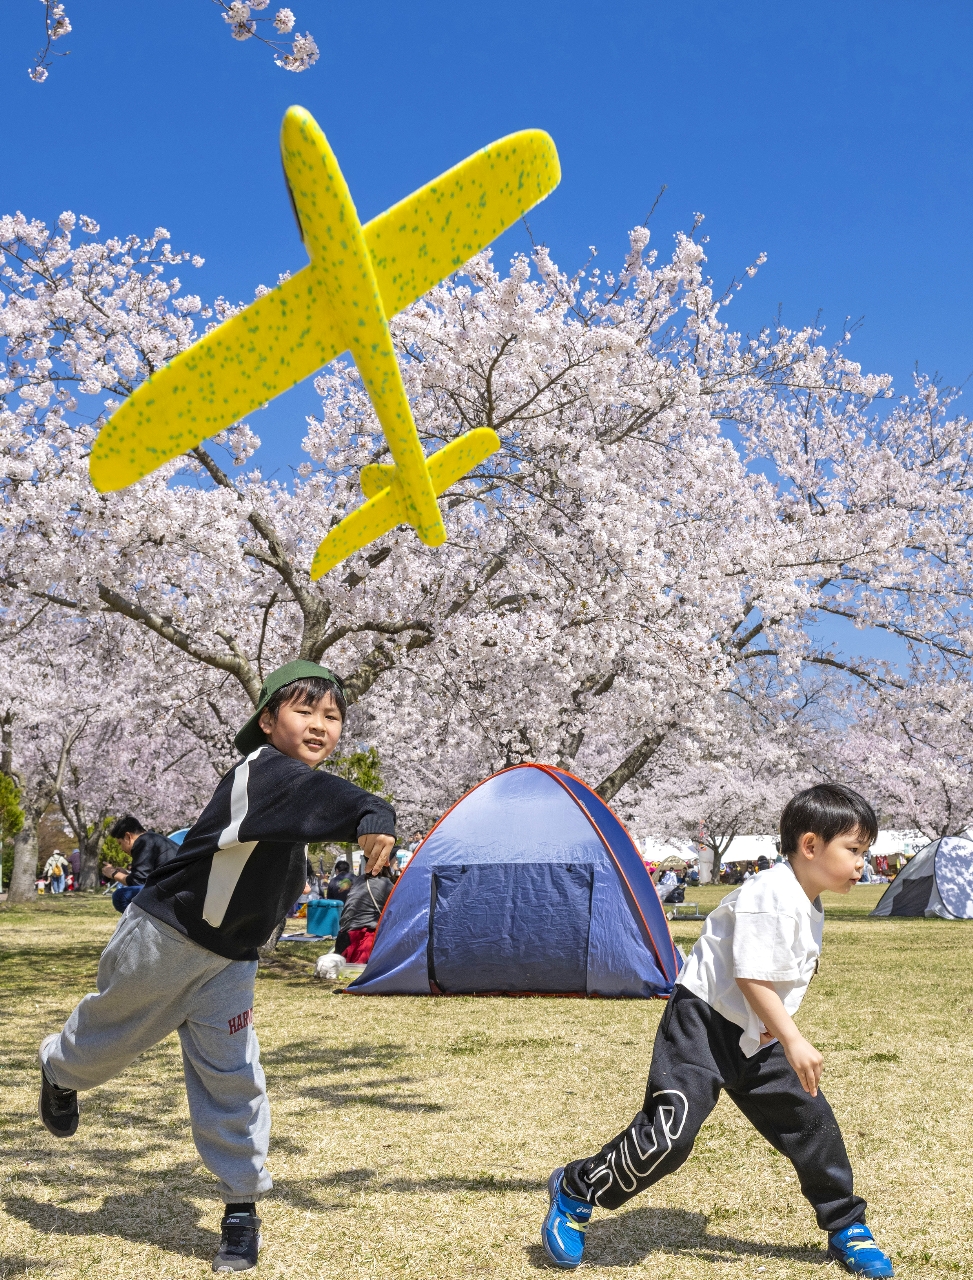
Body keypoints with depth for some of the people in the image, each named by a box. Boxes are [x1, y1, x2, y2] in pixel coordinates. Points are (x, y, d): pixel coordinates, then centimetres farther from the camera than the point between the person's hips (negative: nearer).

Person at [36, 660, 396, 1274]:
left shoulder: (296, 785, 1)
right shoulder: (264, 770, -27)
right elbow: (321, 793, -50)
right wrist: (374, 817, -67)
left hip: (229, 962, 6)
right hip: (162, 938, -6)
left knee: (231, 1076, 2)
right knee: (113, 1033, 17)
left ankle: (242, 1207, 13)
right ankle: (61, 1070, 52)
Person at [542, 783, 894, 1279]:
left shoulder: (809, 908, 8)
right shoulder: (770, 896, -23)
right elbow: (751, 977, -26)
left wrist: (777, 1036, 19)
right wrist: (793, 1041, -25)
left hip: (755, 1038, 9)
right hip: (703, 1024, -9)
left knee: (811, 1121, 7)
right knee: (668, 1131, -17)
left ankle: (846, 1228, 27)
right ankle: (575, 1192, 2)